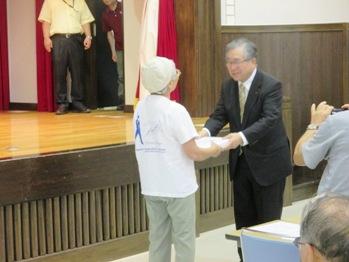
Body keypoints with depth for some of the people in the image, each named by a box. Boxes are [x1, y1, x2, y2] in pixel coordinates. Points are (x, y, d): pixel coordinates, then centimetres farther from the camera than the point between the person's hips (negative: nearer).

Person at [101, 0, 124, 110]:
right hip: (119, 49, 4)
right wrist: (113, 51, 9)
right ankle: (122, 101, 11)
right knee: (121, 76, 7)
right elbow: (109, 33, 14)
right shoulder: (105, 14, 9)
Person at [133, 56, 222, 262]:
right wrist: (213, 150, 3)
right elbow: (193, 153, -17)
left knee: (158, 240, 13)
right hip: (177, 186, -6)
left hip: (152, 186, 6)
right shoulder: (175, 110, -17)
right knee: (184, 240, 6)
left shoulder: (140, 108, 3)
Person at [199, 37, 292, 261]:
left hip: (267, 161, -6)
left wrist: (243, 136, -42)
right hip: (241, 162, 6)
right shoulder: (228, 86, 3)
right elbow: (220, 115, 2)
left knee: (268, 220, 3)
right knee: (243, 218, 13)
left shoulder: (271, 86, -17)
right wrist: (207, 131, -21)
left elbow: (269, 119, -28)